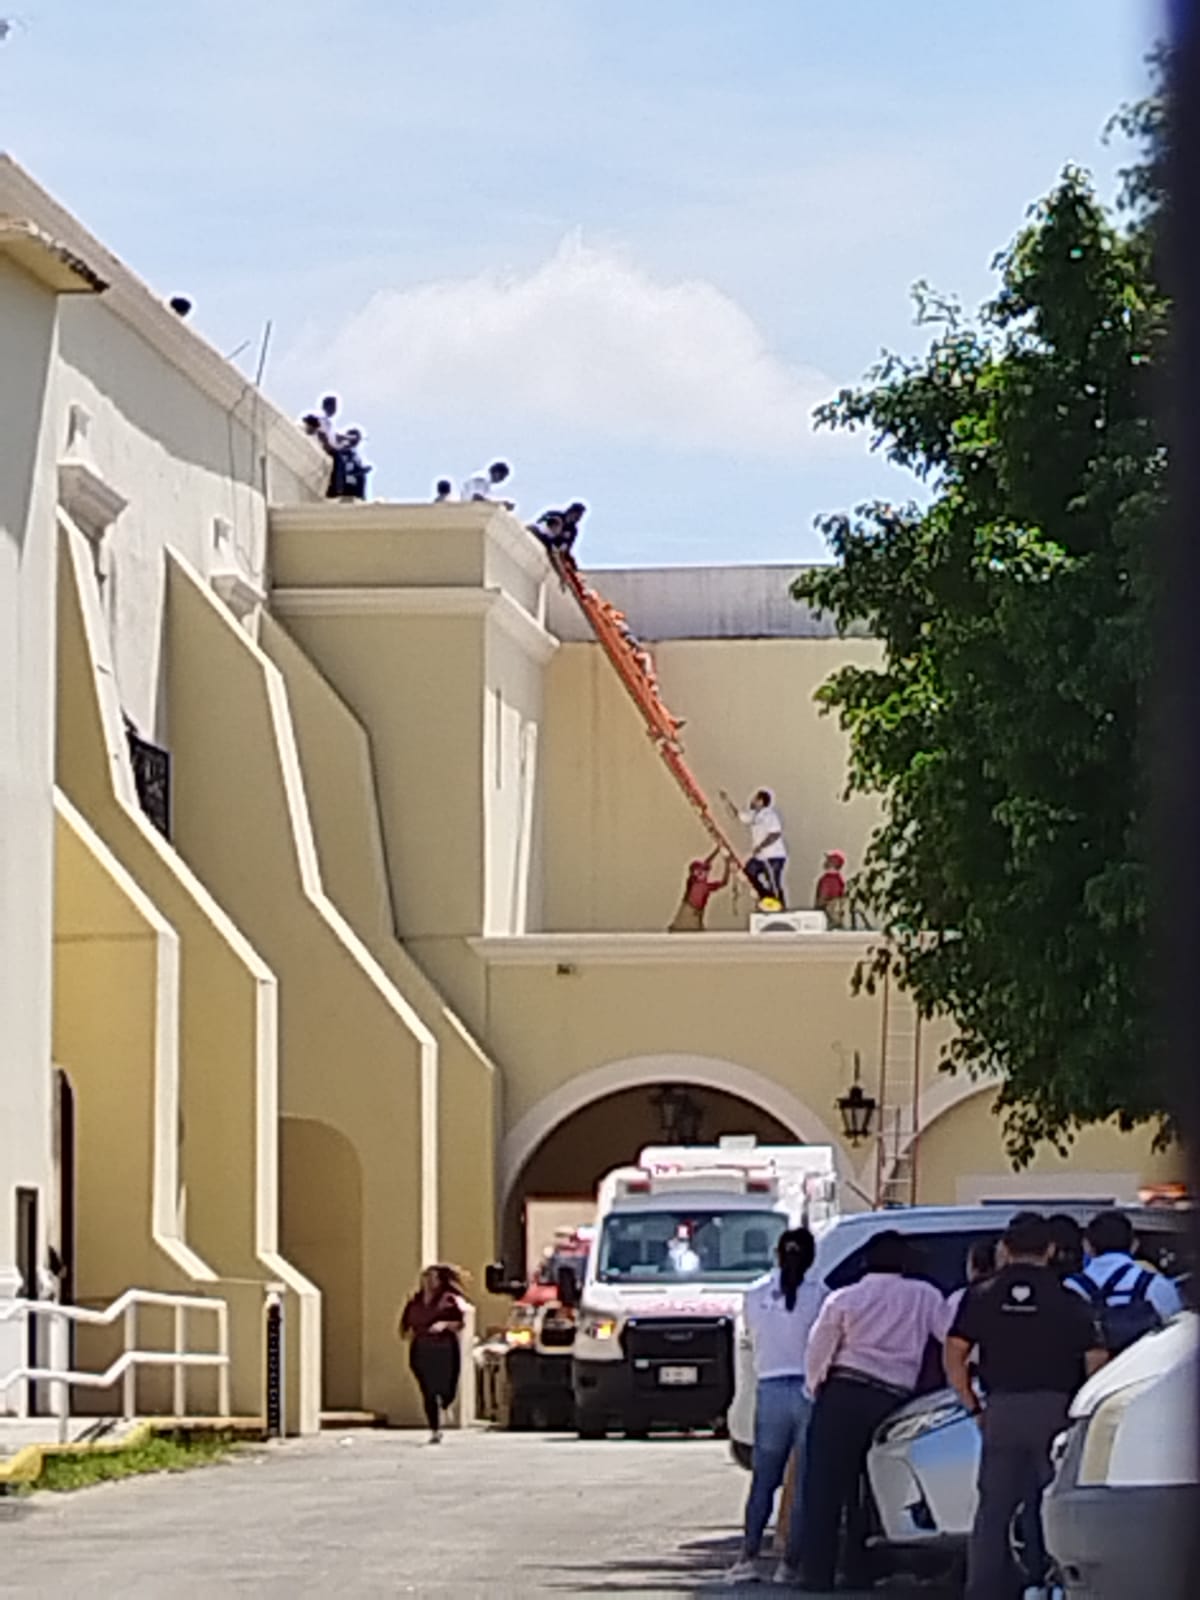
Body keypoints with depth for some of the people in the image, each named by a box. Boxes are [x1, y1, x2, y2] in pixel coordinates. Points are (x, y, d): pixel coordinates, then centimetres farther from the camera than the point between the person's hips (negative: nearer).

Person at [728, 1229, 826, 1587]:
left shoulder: (755, 1295, 4)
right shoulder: (819, 1296, -3)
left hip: (770, 1391, 2)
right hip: (812, 1392, -2)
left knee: (763, 1480, 9)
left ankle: (748, 1556, -4)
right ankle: (791, 1564, 2)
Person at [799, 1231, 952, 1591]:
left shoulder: (843, 1300, 3)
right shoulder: (924, 1297, 6)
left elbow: (817, 1354, 3)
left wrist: (817, 1388, 18)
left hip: (844, 1394, -2)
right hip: (894, 1400, 2)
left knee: (824, 1485, 1)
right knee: (868, 1490, 12)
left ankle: (817, 1572, -3)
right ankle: (860, 1572, 11)